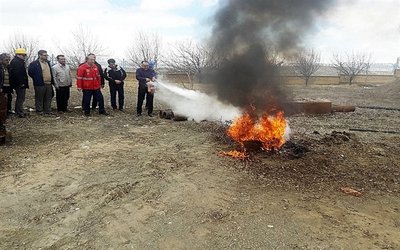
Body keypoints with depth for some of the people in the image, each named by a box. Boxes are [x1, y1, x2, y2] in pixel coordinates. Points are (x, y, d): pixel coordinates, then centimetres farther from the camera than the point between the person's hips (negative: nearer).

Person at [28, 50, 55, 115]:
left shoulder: (48, 62, 16)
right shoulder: (34, 64, -7)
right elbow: (30, 72, -7)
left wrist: (52, 81, 17)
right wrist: (36, 79, -2)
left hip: (49, 84, 7)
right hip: (40, 85, -6)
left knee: (48, 99, 11)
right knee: (39, 99, 2)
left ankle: (48, 111, 19)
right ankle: (39, 111, 10)